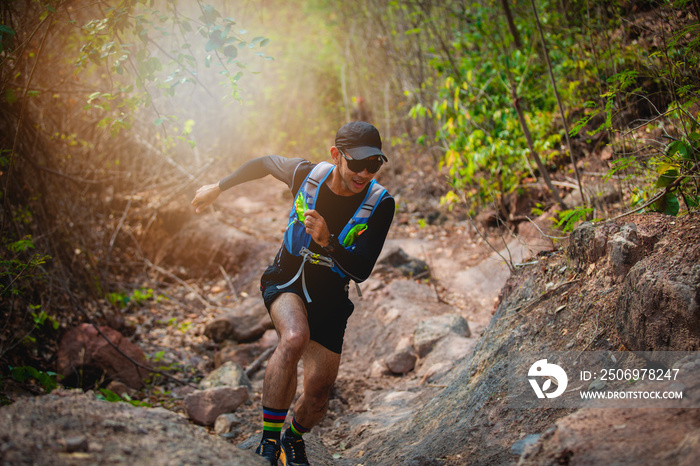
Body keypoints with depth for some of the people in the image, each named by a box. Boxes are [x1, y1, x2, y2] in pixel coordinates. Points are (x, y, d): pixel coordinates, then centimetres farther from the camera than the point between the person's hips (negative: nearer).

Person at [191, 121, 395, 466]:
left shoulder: (380, 204, -19)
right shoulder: (307, 174, -17)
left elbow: (361, 271, -23)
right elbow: (264, 163, 5)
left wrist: (327, 241, -40)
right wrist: (218, 187, 13)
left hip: (329, 298, 1)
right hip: (286, 280, -1)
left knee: (320, 389, -2)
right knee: (295, 338, -34)